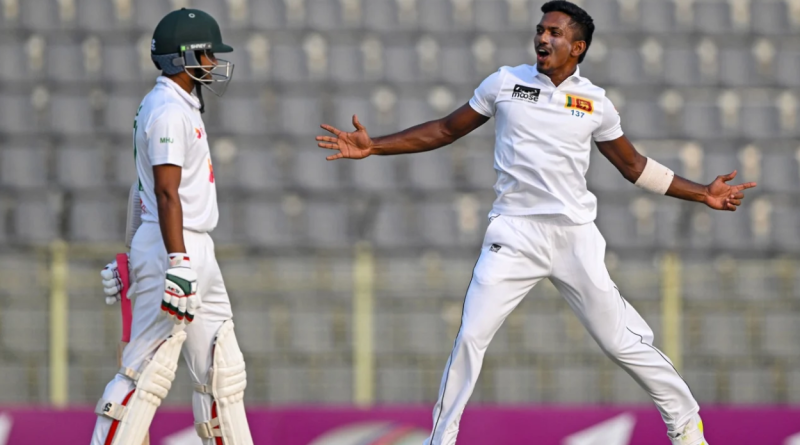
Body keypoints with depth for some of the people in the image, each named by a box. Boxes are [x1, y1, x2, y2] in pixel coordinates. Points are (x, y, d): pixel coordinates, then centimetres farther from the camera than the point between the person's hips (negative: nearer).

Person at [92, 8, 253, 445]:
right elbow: (167, 194, -21)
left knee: (222, 372, 10)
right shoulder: (168, 111, -14)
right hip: (172, 248, -11)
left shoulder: (183, 106, 18)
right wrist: (178, 265, -27)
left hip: (195, 250, 11)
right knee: (147, 371, -10)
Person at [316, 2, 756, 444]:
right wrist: (372, 146, 4)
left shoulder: (595, 102, 5)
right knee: (471, 336, -9)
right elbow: (445, 130, 11)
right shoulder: (505, 83, 4)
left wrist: (702, 193, 12)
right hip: (514, 233, 0)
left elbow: (633, 165, 17)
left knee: (621, 340, 0)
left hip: (575, 236, 0)